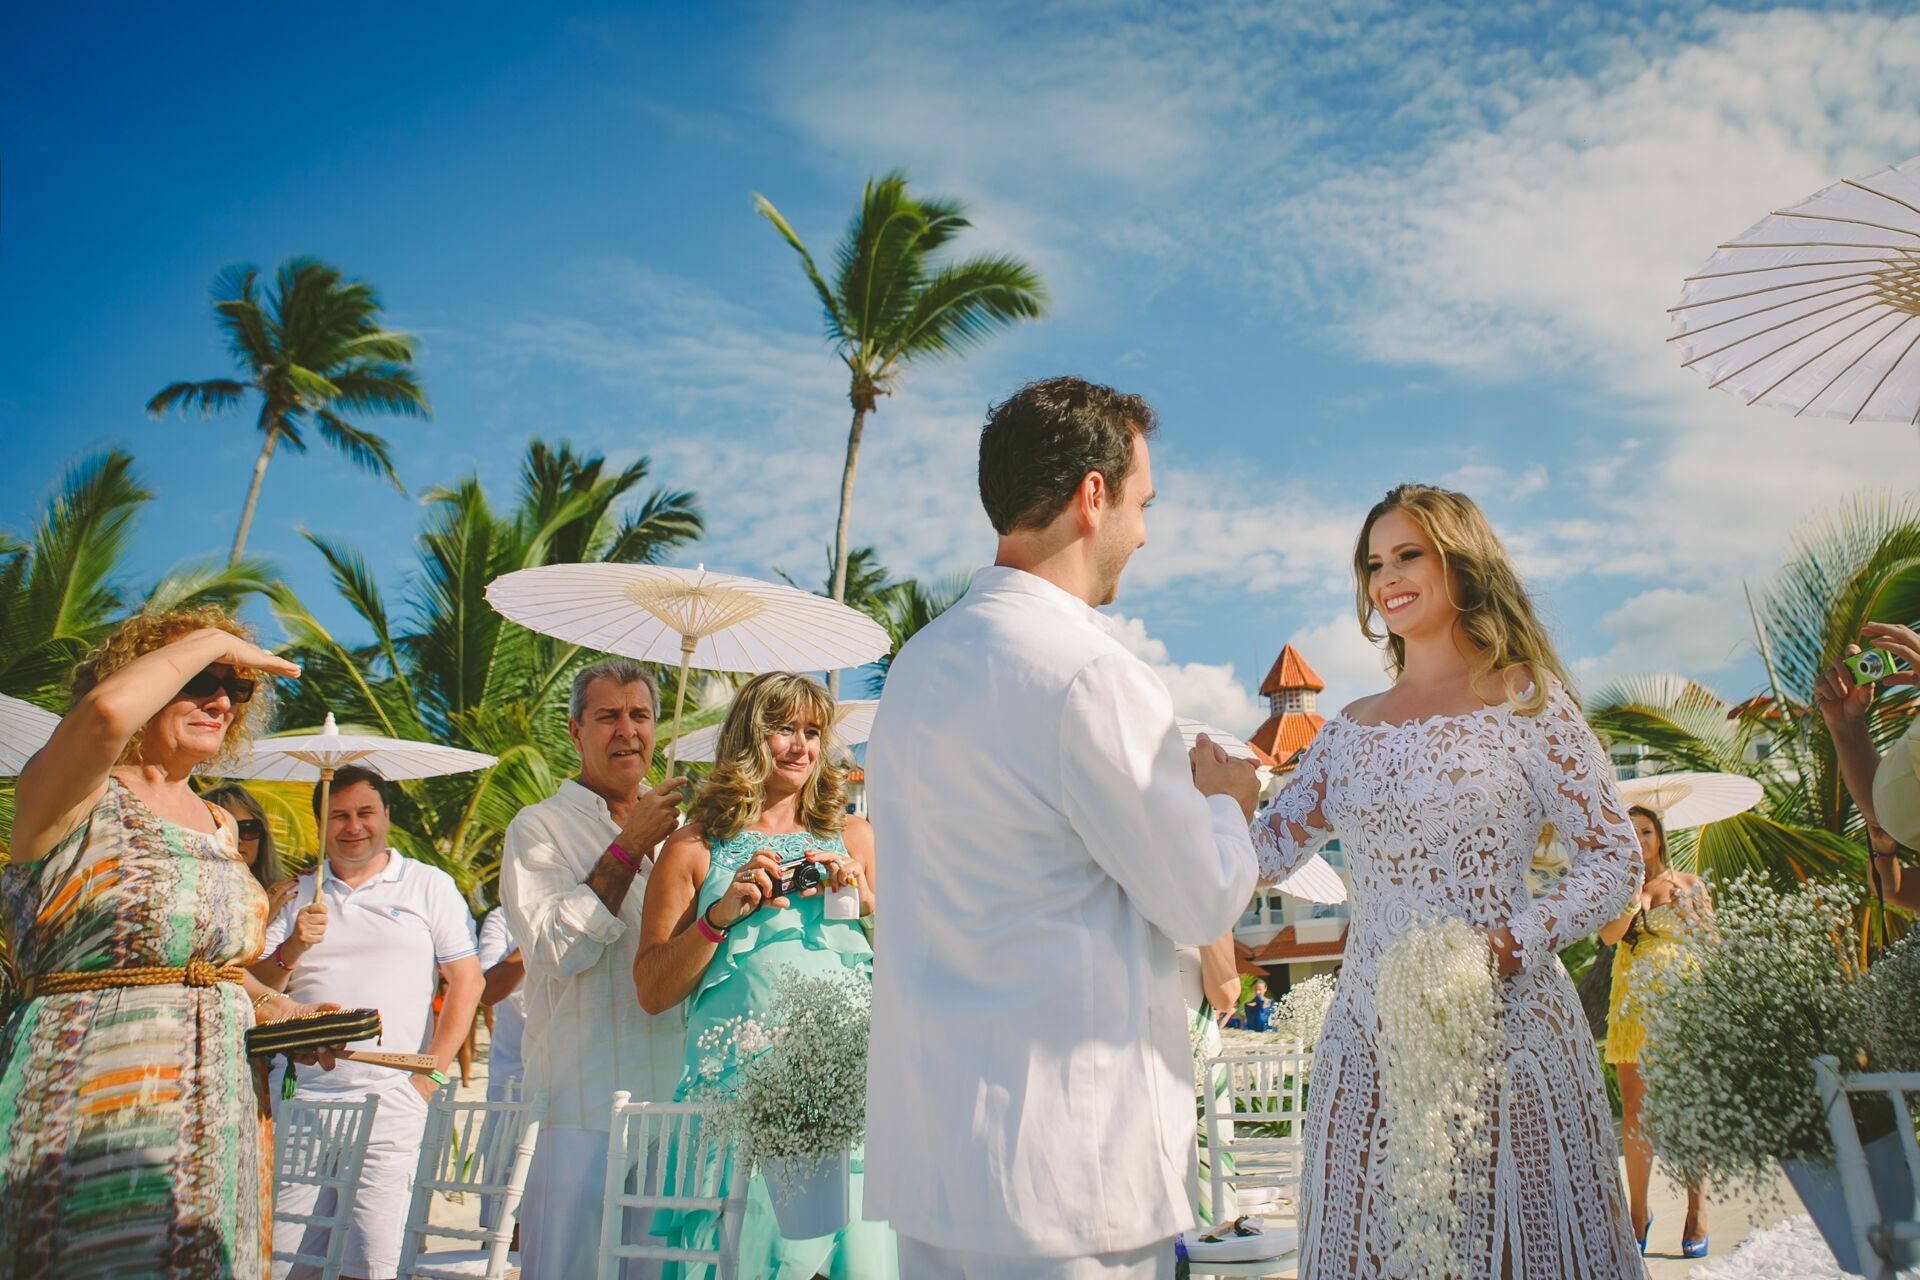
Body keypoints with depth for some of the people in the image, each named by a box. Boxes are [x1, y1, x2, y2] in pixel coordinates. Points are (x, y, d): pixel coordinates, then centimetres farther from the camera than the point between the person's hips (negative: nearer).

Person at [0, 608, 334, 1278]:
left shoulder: (220, 826, 14)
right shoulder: (72, 795, -6)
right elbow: (105, 710, -30)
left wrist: (273, 1008, 8)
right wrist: (210, 640, -16)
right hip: (91, 1093, -7)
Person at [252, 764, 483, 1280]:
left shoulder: (429, 885, 6)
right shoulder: (299, 895, 15)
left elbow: (466, 981, 3)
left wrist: (432, 1072, -5)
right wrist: (291, 948, -8)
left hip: (391, 1099, -3)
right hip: (303, 1097, 3)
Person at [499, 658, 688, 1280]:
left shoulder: (678, 829, 15)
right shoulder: (541, 827, 0)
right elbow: (554, 948, -14)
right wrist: (629, 847, -14)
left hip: (681, 1098, 4)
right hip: (585, 1106, -4)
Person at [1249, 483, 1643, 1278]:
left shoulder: (1525, 703, -3)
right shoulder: (1349, 732, 10)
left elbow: (1614, 861, -4)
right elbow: (1267, 853, 9)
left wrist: (1512, 945, -18)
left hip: (1501, 1027, -4)